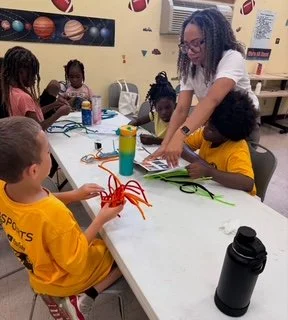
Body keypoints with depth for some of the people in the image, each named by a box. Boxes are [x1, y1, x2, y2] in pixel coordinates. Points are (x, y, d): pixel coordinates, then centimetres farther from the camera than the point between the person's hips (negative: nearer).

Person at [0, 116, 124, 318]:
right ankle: (85, 296, 2)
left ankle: (83, 294, 20)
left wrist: (74, 195, -11)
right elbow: (76, 263, -26)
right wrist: (101, 220, -23)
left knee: (101, 240, 29)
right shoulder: (53, 215, -42)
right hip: (67, 278, -6)